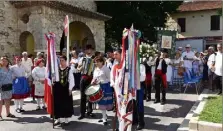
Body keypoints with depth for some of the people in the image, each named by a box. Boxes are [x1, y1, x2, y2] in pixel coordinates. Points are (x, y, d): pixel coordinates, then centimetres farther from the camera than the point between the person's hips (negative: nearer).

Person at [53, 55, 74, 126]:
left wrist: (70, 89, -9)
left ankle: (66, 119, 17)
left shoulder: (69, 69, -5)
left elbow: (71, 79, -6)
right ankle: (58, 119, 22)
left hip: (65, 88, -3)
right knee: (57, 103, 8)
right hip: (57, 88, 3)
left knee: (66, 104, 5)